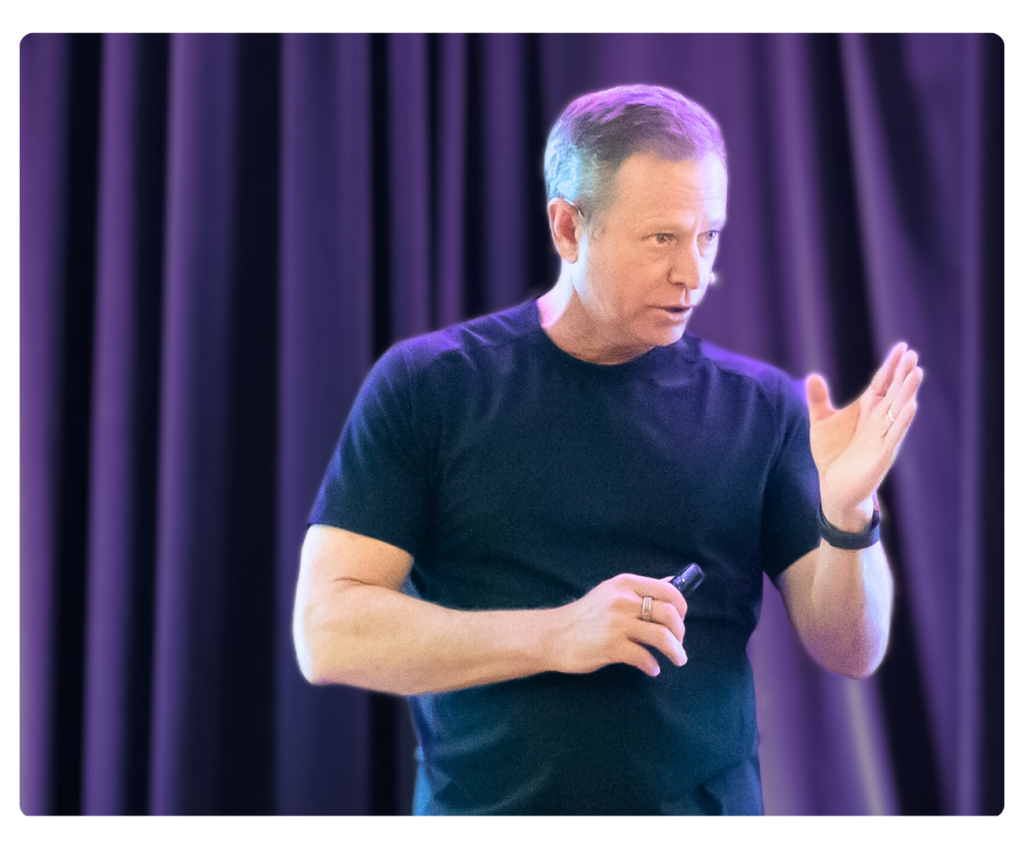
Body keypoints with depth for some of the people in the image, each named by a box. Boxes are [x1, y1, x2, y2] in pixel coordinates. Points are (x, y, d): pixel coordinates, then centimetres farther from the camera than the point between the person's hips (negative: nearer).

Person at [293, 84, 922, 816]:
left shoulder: (760, 406, -1)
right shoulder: (425, 385, -5)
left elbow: (850, 652, -1)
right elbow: (328, 635, -10)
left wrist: (848, 516, -20)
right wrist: (555, 637, -19)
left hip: (708, 797, 2)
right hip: (480, 798, -1)